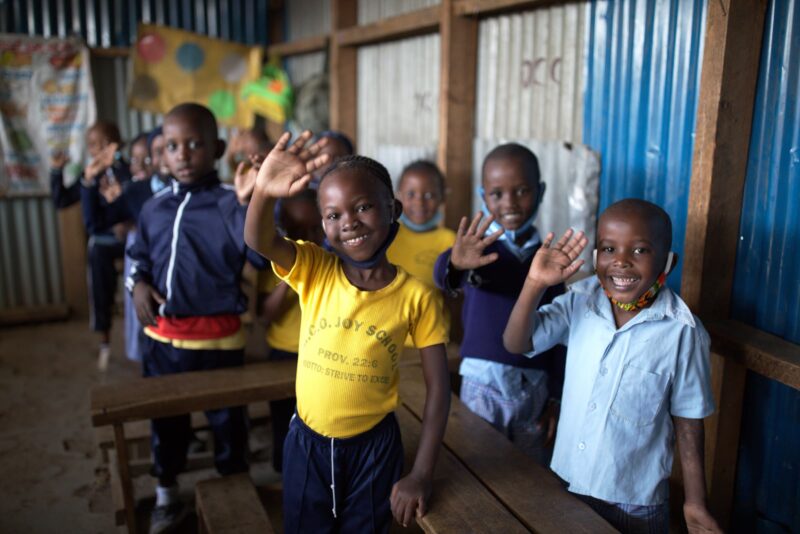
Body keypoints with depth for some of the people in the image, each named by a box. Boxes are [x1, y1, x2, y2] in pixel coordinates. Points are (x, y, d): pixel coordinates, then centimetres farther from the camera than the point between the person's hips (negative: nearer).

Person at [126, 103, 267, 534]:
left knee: (226, 419, 13)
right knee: (164, 417, 21)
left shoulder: (229, 204, -13)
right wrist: (138, 284, 0)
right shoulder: (154, 207, 4)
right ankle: (167, 496, 43)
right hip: (162, 334, 5)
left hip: (216, 335, -5)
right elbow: (139, 255, 20)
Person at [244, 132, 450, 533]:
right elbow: (258, 240, -29)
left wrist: (421, 475, -11)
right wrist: (264, 191, -50)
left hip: (374, 447, -1)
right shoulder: (313, 271, -9)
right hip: (307, 442, 2)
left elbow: (438, 388, -9)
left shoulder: (417, 296, -13)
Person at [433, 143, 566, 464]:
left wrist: (555, 396, 7)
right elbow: (443, 274, -28)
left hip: (535, 386, 3)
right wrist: (456, 265, -52)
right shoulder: (478, 247, -6)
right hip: (483, 381, -3)